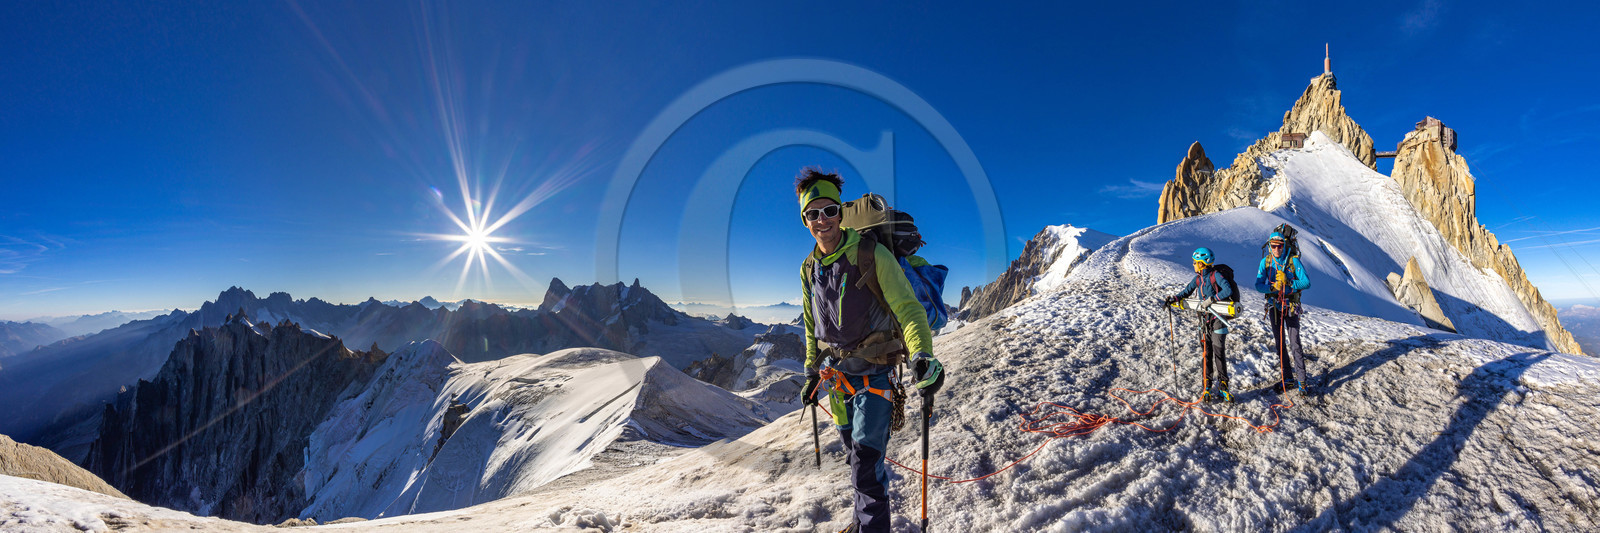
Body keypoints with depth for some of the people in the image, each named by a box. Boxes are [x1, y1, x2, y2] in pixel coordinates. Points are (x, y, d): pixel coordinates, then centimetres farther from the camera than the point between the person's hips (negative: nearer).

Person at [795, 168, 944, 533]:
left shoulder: (872, 256, -15)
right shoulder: (809, 269, 4)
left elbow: (907, 308, -20)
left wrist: (922, 355, -36)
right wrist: (812, 373, 20)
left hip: (875, 372, -6)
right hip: (837, 373, 6)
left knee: (866, 458, -10)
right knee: (854, 453, 18)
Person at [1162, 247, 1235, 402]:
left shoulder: (1216, 275, -12)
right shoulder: (1198, 278, 8)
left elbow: (1228, 291, -25)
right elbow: (1186, 291, 15)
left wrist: (1211, 299, -26)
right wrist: (1172, 299, 1)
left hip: (1218, 318, -6)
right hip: (1204, 319, 6)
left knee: (1218, 352, -4)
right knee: (1205, 353, 7)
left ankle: (1222, 386, 6)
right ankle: (1206, 387, 13)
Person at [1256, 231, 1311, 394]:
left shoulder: (1293, 261, -8)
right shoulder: (1265, 262, -1)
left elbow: (1306, 282, -11)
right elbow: (1258, 285, -7)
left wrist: (1288, 285, -24)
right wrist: (1273, 287, -24)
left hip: (1291, 307, -3)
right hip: (1274, 306, 3)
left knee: (1295, 344, -6)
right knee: (1280, 344, 9)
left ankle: (1301, 380, 2)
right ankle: (1286, 378, 19)